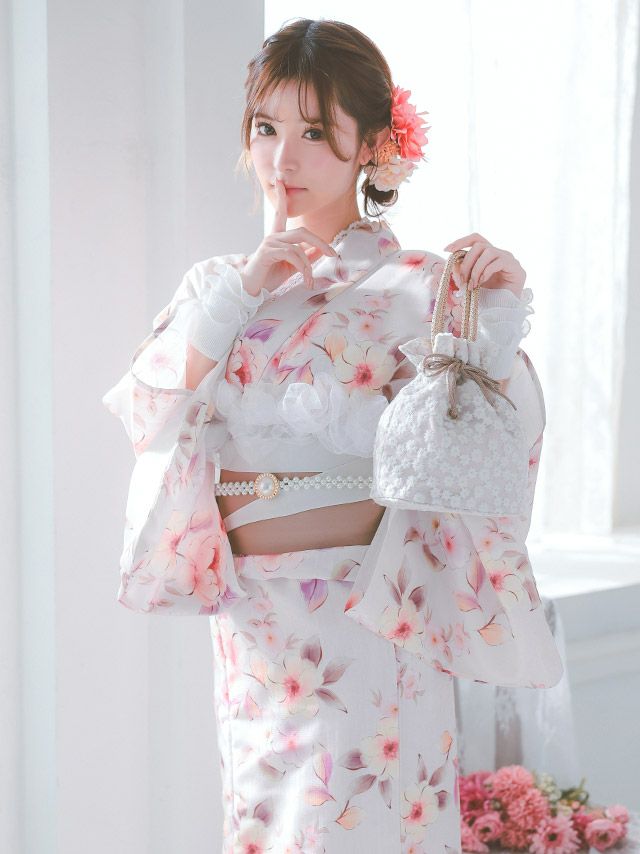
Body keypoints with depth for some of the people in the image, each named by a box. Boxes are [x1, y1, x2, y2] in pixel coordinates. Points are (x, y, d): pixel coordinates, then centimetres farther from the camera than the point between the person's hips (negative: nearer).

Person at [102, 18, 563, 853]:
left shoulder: (416, 288, -6)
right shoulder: (218, 285, 9)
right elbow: (150, 413, -5)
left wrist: (501, 320, -26)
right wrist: (236, 295, -12)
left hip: (367, 617, -5)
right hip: (252, 620, 5)